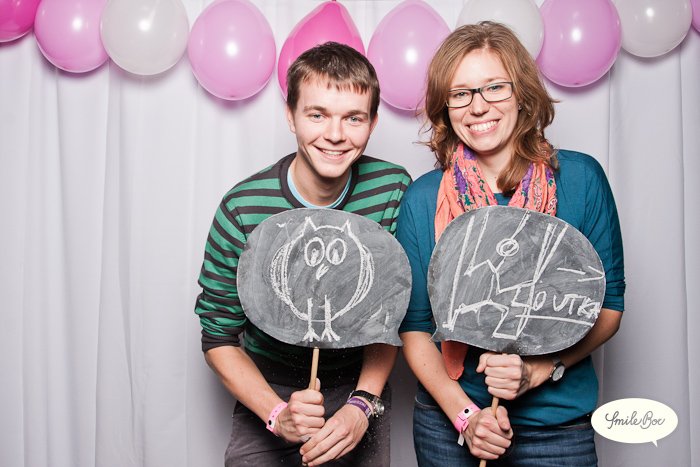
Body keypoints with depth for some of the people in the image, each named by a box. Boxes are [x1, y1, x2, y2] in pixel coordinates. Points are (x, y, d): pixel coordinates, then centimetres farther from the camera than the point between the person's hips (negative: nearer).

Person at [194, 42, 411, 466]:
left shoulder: (393, 190, -14)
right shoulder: (243, 210, -19)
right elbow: (218, 337, -10)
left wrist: (363, 404, -14)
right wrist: (278, 413, -22)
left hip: (360, 388, 2)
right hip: (269, 393, -1)